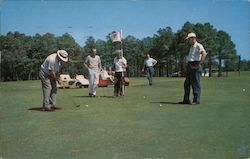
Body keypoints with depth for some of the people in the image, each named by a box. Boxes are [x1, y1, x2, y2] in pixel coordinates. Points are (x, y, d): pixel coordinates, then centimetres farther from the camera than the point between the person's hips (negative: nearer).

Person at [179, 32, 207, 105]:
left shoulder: (198, 46, -8)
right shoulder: (191, 47, 21)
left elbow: (204, 54, -24)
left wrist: (199, 64, -25)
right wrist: (188, 65, 15)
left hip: (195, 66, -10)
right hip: (189, 66, 10)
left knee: (195, 84, -6)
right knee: (186, 83, 10)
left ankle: (196, 100, -1)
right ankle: (186, 100, 16)